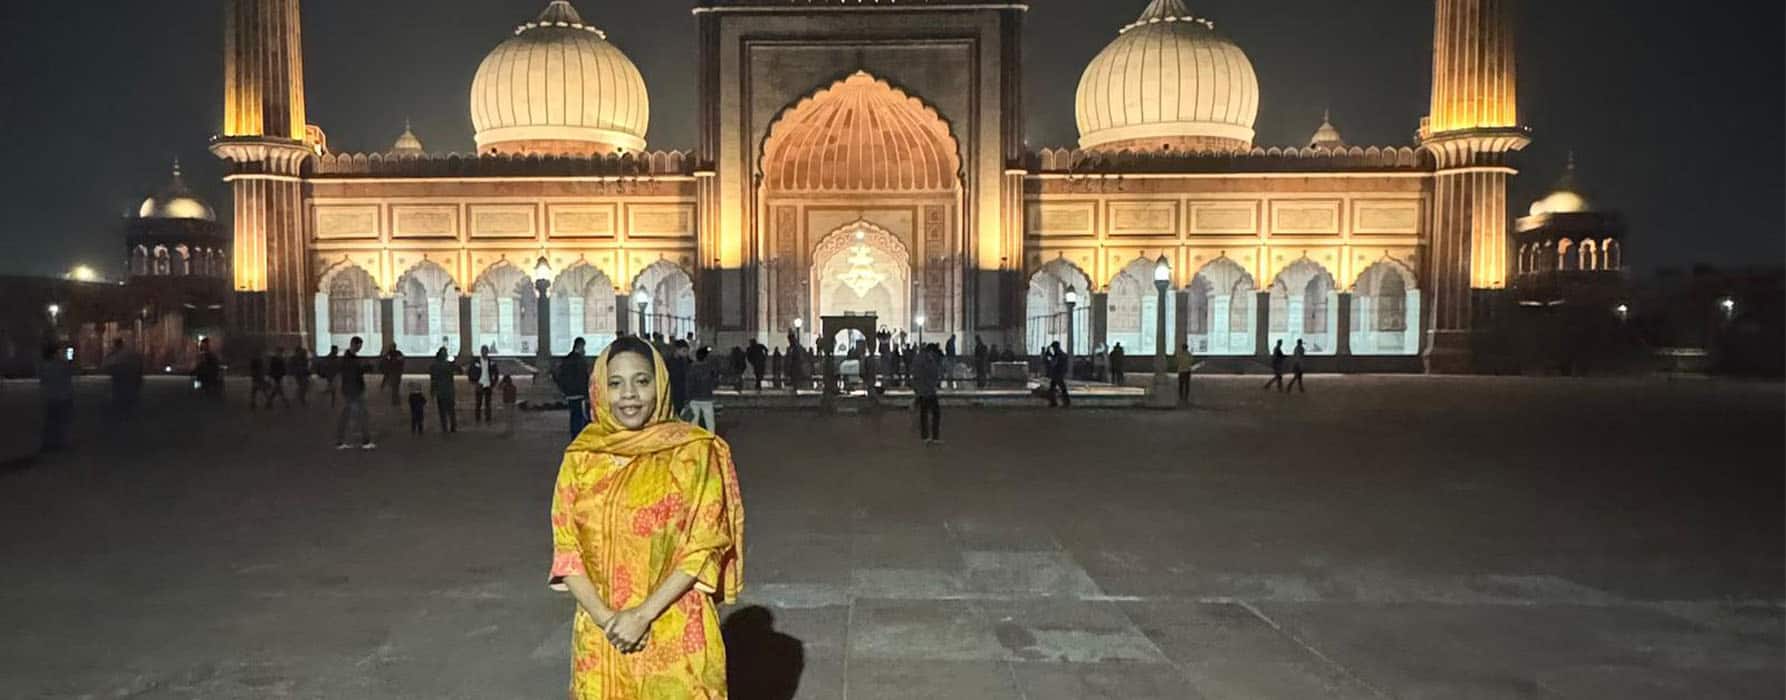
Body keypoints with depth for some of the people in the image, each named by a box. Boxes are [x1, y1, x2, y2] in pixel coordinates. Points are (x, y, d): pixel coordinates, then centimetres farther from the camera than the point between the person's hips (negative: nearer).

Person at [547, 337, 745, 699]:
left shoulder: (695, 451, -6)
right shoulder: (580, 457, 2)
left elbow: (703, 547, -9)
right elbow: (567, 550, 2)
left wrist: (643, 614, -16)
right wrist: (606, 618, -11)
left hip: (676, 634, -2)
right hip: (600, 637, 3)